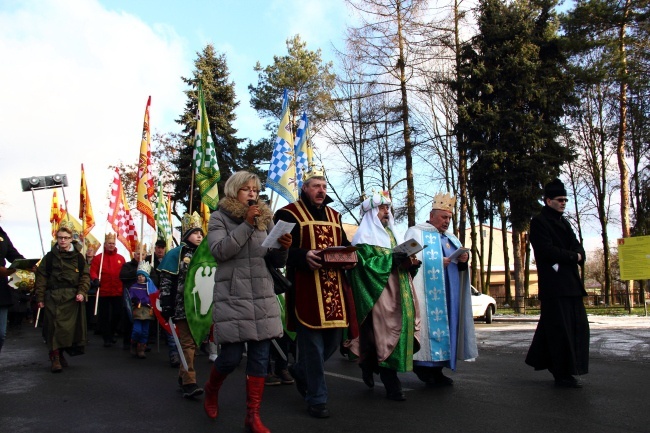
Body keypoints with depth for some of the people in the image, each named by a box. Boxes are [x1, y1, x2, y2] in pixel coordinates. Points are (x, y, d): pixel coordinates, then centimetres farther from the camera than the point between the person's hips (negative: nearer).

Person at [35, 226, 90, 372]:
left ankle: (60, 354, 18)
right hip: (54, 297, -1)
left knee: (70, 327, 2)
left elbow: (85, 276, 5)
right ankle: (55, 358, -3)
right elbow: (41, 277, 4)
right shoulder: (50, 256, 5)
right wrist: (40, 297, -2)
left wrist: (82, 292, -9)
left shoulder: (78, 257, 8)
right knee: (55, 327, -6)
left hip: (73, 298, 1)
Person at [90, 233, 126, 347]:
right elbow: (93, 271, -5)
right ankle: (107, 338, 12)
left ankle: (112, 334, 31)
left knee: (118, 314, 8)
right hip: (103, 292, -2)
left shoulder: (121, 258, 8)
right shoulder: (98, 258, 1)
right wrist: (95, 279, -23)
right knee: (104, 316, 3)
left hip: (118, 292, 3)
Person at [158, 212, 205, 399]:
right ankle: (189, 383, -8)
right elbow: (166, 283, -9)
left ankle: (183, 376, 27)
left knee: (193, 342, 12)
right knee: (188, 343, -9)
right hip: (182, 307, -6)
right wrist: (166, 307, -15)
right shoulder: (176, 254, -5)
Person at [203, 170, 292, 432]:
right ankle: (211, 390, 32)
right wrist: (247, 224, -17)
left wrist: (283, 248, -11)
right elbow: (219, 250, -15)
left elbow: (276, 262, 11)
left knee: (260, 358, 3)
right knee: (232, 356, -1)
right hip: (232, 298, -4)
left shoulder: (265, 218, 12)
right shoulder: (219, 217, 1)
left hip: (263, 298, 4)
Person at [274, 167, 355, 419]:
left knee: (334, 339, 10)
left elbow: (345, 245, 24)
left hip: (334, 287, 7)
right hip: (305, 288, -6)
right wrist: (304, 257, -25)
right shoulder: (288, 214, 0)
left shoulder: (334, 216, 20)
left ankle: (300, 371, 36)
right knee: (312, 343, -3)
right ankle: (316, 398, 11)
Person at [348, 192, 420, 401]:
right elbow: (366, 264, -15)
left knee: (399, 331, 7)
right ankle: (391, 384, -2)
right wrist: (393, 260, -22)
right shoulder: (364, 237, -3)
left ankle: (369, 365, 26)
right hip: (379, 294, -8)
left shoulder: (390, 234, 21)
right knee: (386, 334, -8)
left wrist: (409, 263, -1)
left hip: (398, 294, 8)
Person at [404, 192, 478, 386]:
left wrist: (463, 260, -4)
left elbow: (459, 266, 19)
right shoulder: (416, 232, 2)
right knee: (430, 323, -10)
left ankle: (437, 368, 11)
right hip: (428, 291, -7)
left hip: (450, 293, 7)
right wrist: (438, 262, -18)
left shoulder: (451, 237, 23)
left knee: (446, 323, 5)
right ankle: (424, 367, -3)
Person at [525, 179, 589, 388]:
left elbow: (578, 247, 13)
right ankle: (563, 374, 4)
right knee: (560, 328, -5)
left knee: (578, 326, 9)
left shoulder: (563, 223, 21)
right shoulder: (539, 222, -5)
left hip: (571, 283, 9)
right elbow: (546, 250, -16)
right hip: (553, 283, -8)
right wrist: (573, 256, -6)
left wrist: (576, 256, -9)